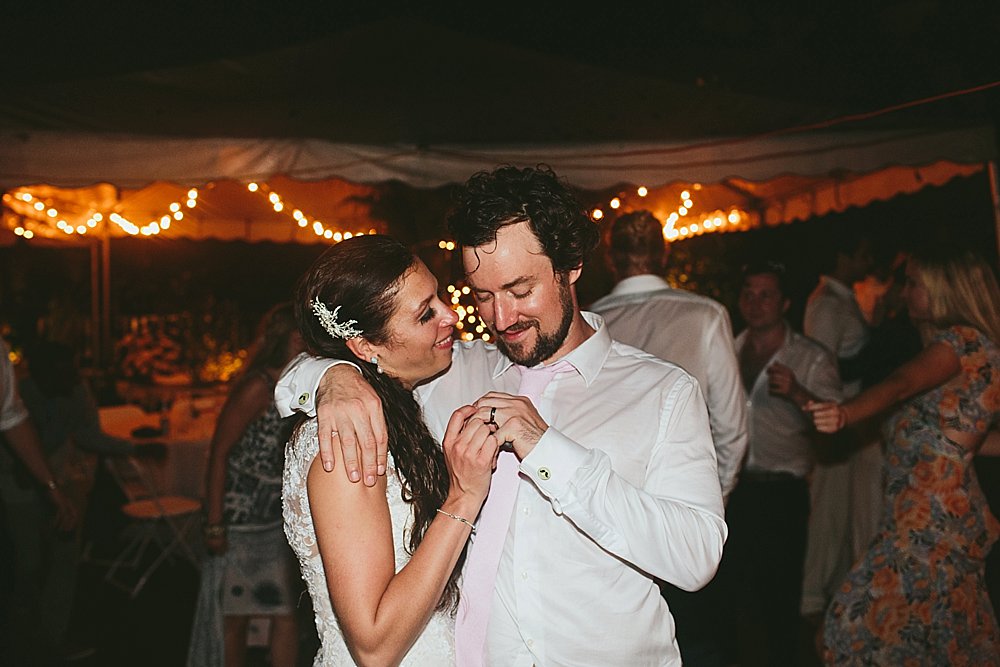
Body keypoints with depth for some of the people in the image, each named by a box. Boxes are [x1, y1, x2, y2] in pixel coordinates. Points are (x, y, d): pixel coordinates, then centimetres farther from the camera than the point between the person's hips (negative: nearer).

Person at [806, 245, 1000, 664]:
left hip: (933, 514, -10)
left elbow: (902, 385, -28)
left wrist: (846, 414, -43)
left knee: (860, 617, -10)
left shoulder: (963, 339, -10)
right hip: (931, 509, 10)